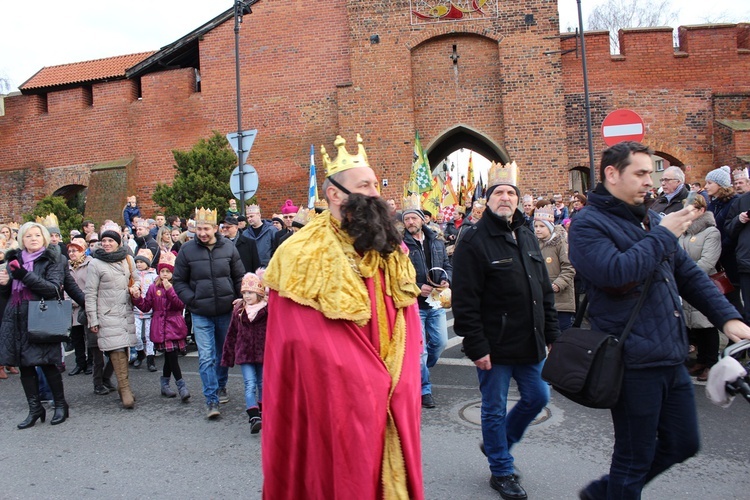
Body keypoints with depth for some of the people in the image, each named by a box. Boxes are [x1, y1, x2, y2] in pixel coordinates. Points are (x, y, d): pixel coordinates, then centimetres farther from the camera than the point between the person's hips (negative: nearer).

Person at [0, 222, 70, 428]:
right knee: (24, 365, 8)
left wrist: (25, 276, -21)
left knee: (47, 364, -4)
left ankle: (60, 405, 13)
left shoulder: (53, 260, 0)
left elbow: (53, 289, -12)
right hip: (17, 320, 5)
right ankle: (35, 408, 19)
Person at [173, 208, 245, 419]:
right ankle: (211, 400, 1)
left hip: (226, 311, 2)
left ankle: (221, 386, 38)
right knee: (206, 357, -6)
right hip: (201, 314, -2)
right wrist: (191, 301, -9)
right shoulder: (187, 249, -5)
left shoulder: (228, 247, -1)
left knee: (224, 352, 17)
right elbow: (178, 280, 2)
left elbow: (239, 277, 7)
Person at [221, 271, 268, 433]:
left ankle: (261, 412, 30)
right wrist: (228, 357, 12)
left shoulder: (268, 309, -6)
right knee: (250, 385, -9)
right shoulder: (238, 310, 5)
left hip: (263, 353, -1)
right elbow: (231, 335, 11)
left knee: (262, 384, 12)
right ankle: (254, 417, -16)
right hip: (244, 353, 1)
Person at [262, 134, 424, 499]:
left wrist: (399, 385, -7)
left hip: (393, 401, 6)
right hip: (337, 401, -5)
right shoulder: (303, 256, -11)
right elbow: (310, 345, -14)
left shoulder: (392, 250, 7)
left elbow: (408, 329, 6)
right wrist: (372, 384, -13)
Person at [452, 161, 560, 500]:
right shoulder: (474, 241, -12)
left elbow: (545, 290, 16)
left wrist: (551, 334, 12)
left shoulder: (527, 236, 11)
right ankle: (501, 472, 28)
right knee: (495, 410, 7)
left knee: (537, 397, 17)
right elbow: (465, 301, -17)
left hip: (530, 344, 7)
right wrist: (476, 347, -19)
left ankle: (498, 443, 40)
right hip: (495, 347, -7)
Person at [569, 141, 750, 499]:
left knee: (682, 445, 19)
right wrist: (664, 235, -17)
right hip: (633, 361, -8)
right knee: (634, 457, 6)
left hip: (672, 358, 9)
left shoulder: (650, 219, 14)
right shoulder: (588, 225, -12)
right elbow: (615, 272, -29)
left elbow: (689, 274, 17)